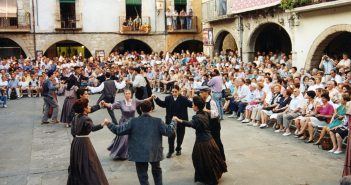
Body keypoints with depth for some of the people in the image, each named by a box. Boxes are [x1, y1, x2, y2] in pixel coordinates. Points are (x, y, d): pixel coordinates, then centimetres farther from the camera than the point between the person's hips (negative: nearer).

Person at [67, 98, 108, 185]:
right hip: (84, 142, -8)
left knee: (77, 163, 19)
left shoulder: (76, 117, 6)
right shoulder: (86, 119, -18)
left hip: (76, 142, 8)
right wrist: (102, 125, -49)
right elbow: (93, 127, -36)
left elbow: (72, 131, 13)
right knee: (88, 163, -3)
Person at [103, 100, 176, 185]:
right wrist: (173, 122, 14)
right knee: (156, 170, 27)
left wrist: (109, 124, 9)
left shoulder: (133, 121, -8)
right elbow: (169, 131, -5)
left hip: (139, 153, -2)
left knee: (142, 175, 8)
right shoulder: (158, 121, -7)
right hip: (154, 152, 2)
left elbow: (118, 130, -6)